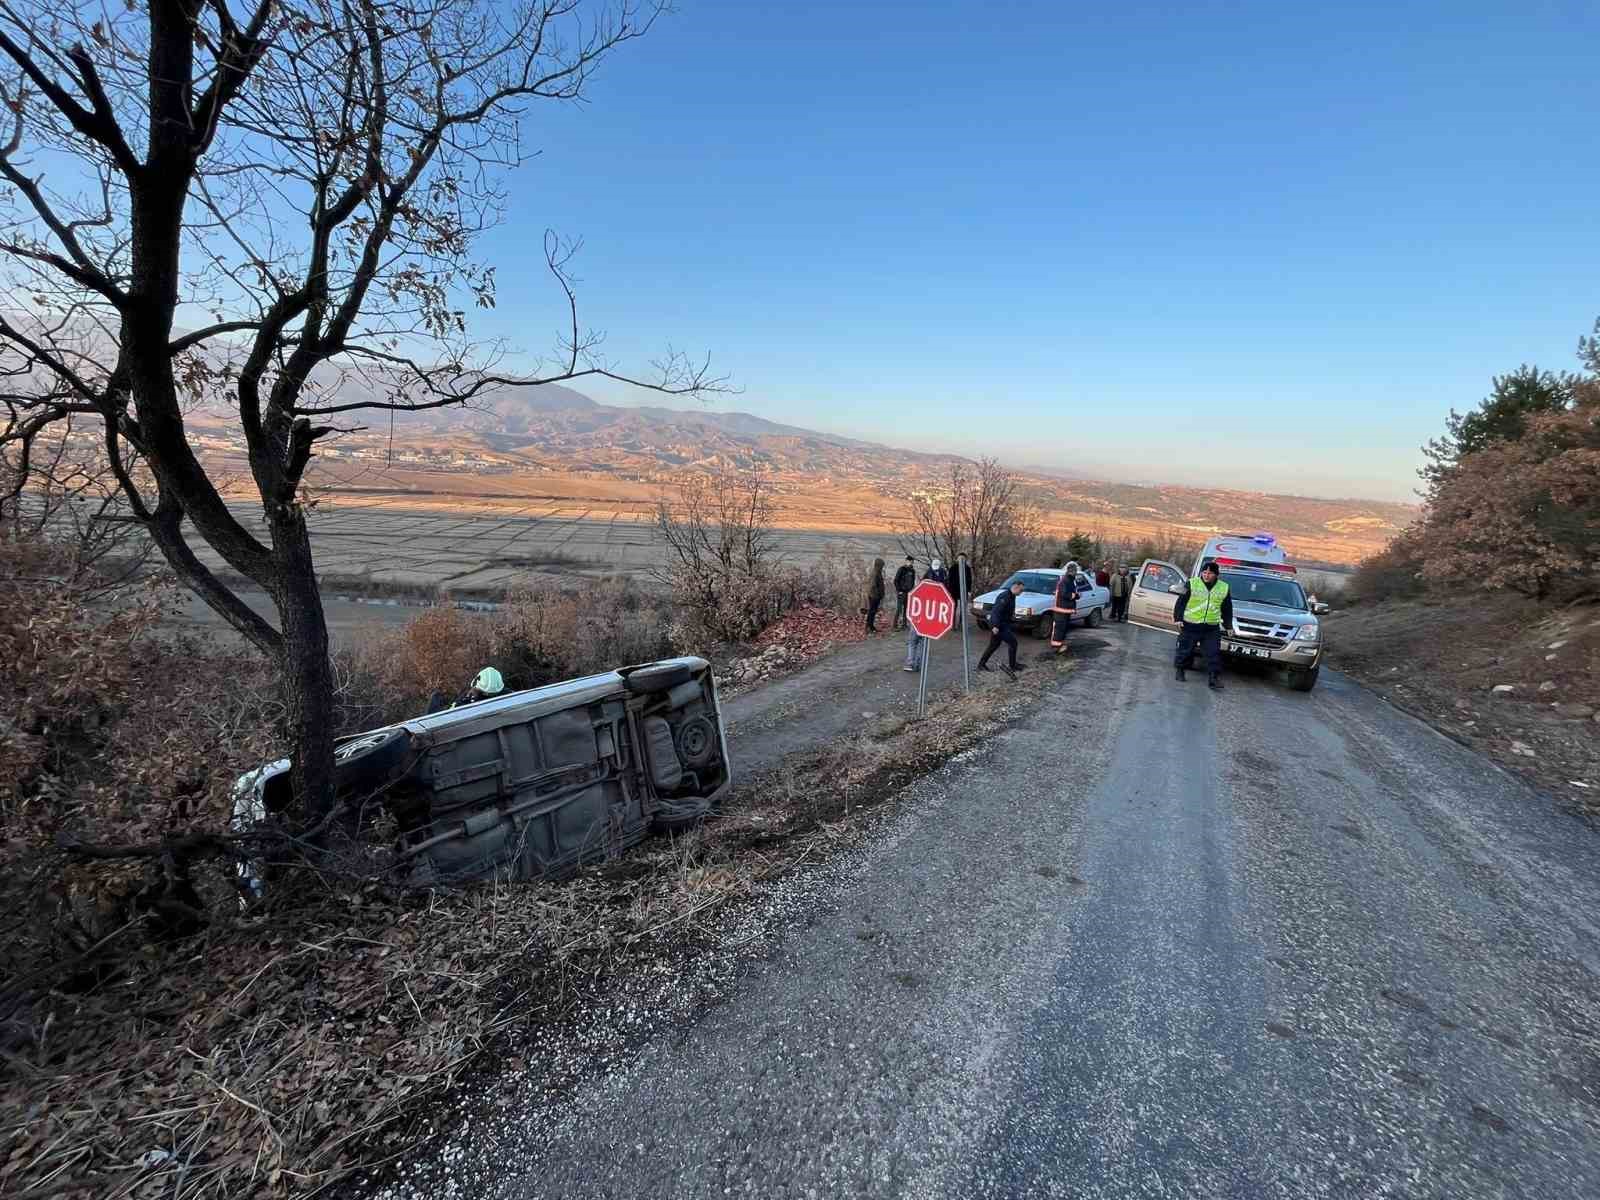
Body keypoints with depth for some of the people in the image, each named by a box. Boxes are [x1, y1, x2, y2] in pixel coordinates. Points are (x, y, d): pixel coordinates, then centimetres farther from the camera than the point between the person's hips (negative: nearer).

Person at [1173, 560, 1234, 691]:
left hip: (1212, 628, 2)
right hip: (1190, 626, -2)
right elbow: (1181, 602, -2)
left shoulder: (1224, 588, 6)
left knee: (1214, 654, -1)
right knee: (1185, 650, 6)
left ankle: (1214, 678, 3)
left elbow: (1227, 609, 16)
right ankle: (1180, 670, 25)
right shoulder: (1192, 584, -5)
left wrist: (1228, 625, 15)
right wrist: (1178, 618, -8)